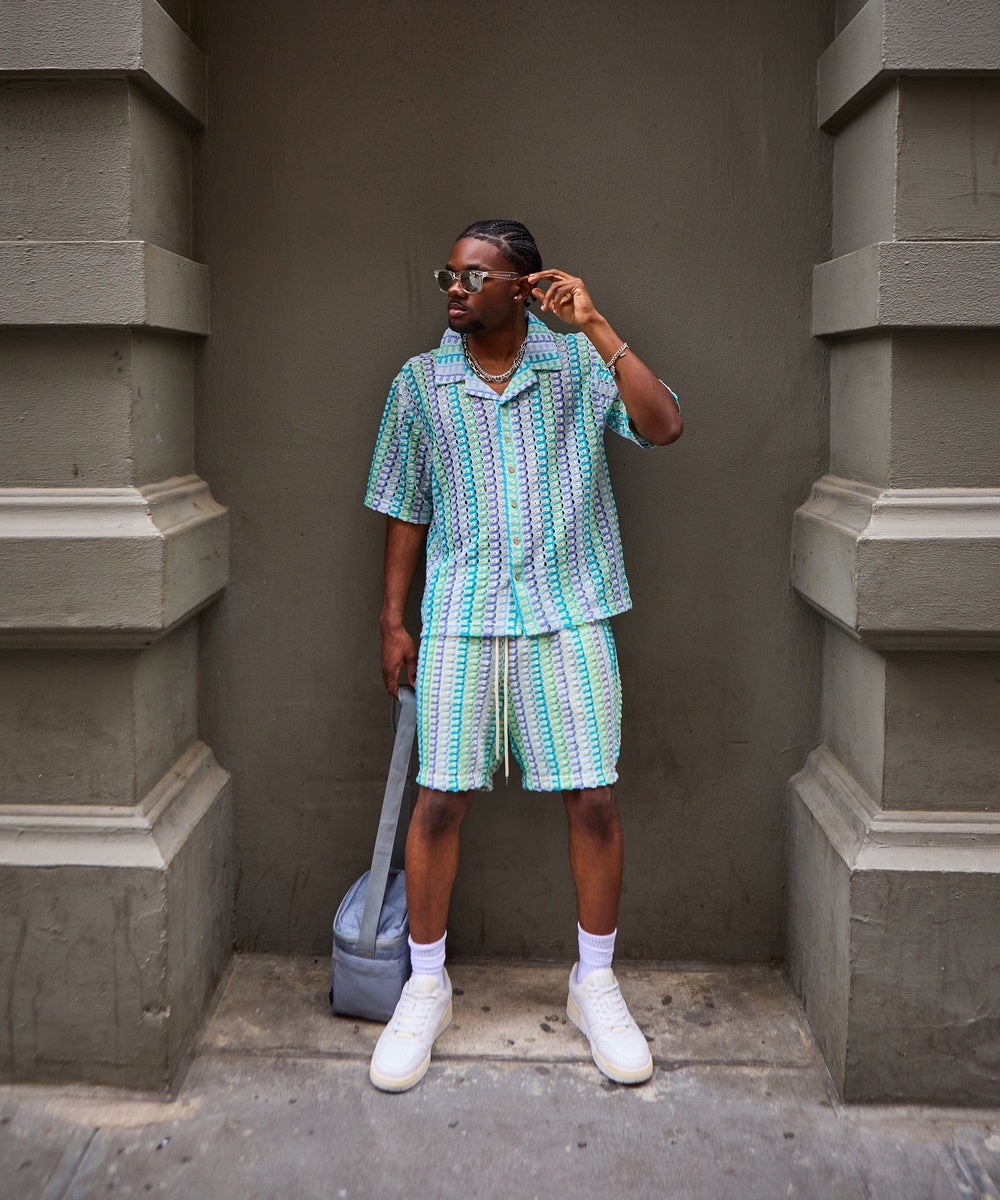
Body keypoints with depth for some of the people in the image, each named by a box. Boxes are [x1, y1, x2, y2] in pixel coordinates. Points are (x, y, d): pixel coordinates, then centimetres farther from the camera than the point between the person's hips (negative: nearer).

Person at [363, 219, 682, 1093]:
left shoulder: (579, 364, 2)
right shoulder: (420, 382, 6)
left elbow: (665, 427, -14)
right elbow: (406, 510, 11)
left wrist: (595, 327, -16)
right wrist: (394, 620, 8)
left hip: (568, 609, -1)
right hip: (461, 615, 1)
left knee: (594, 797, 1)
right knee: (441, 799, 1)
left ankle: (595, 985, 21)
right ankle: (426, 988, 19)